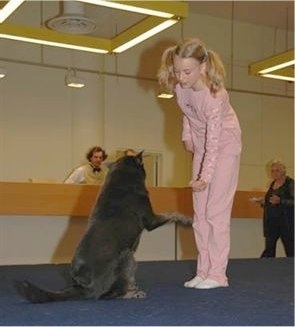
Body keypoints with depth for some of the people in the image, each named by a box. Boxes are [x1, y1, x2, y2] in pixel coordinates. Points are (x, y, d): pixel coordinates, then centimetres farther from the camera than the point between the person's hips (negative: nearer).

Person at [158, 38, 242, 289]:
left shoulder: (215, 96, -32)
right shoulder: (180, 86, -13)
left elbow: (214, 142, -33)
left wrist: (205, 176, -39)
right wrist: (187, 135, 3)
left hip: (225, 145, -7)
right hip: (201, 146, 7)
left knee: (217, 210, -11)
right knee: (200, 212, 5)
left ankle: (217, 274, -5)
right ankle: (204, 271, 11)